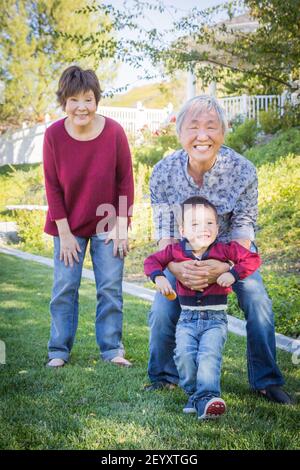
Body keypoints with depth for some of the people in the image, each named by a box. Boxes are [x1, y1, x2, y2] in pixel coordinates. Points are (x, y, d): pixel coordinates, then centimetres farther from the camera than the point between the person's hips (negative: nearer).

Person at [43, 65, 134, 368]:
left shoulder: (114, 132, -15)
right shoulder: (54, 135, -14)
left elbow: (125, 182, -7)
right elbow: (52, 187, -7)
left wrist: (121, 227, -8)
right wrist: (64, 233, -8)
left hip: (107, 225, 0)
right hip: (68, 226, 0)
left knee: (110, 288, 2)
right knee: (64, 287, 2)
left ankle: (111, 349, 13)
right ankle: (59, 351, 14)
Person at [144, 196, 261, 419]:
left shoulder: (224, 250, -2)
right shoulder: (176, 251, 3)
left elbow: (253, 259, -2)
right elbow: (152, 260, 14)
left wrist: (233, 274, -16)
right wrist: (159, 277, -6)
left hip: (216, 318, -2)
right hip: (187, 318, 2)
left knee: (209, 354, -24)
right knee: (184, 353, -20)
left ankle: (207, 398, -28)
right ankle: (194, 394, -5)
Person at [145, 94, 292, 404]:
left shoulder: (242, 170, -26)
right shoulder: (163, 173, -23)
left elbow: (243, 229, -21)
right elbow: (165, 231, -17)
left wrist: (224, 266, -41)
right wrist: (174, 267, -38)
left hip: (232, 250, 0)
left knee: (257, 303, -18)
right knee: (163, 310, -13)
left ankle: (266, 381, 2)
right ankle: (163, 376, 14)